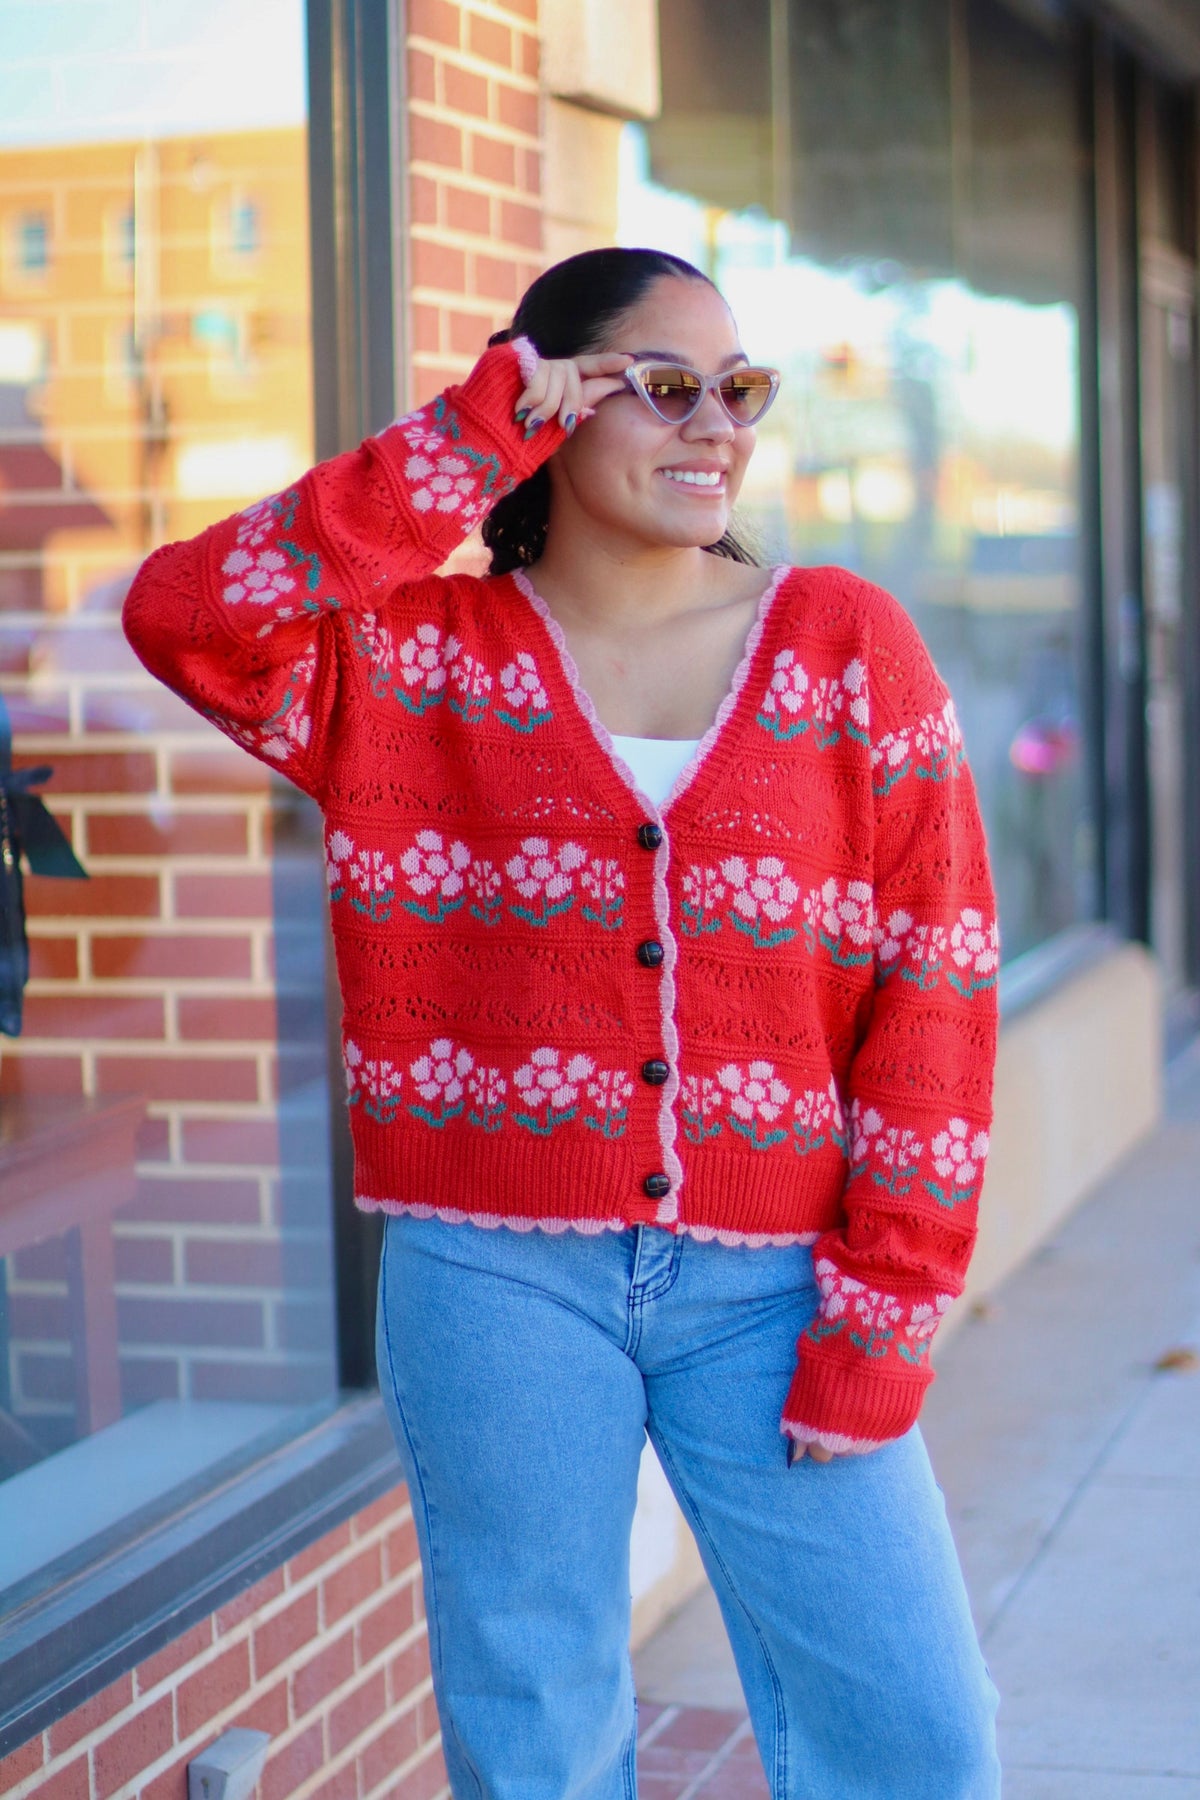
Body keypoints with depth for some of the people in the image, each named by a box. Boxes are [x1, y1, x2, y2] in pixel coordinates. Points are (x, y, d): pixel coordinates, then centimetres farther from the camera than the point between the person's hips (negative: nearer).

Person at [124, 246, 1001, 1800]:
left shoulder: (847, 648, 3)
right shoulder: (413, 656, 2)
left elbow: (932, 989, 0)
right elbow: (185, 613, -17)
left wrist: (878, 1328, -6)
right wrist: (472, 442, -12)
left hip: (771, 1279, 1)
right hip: (494, 1277, 0)